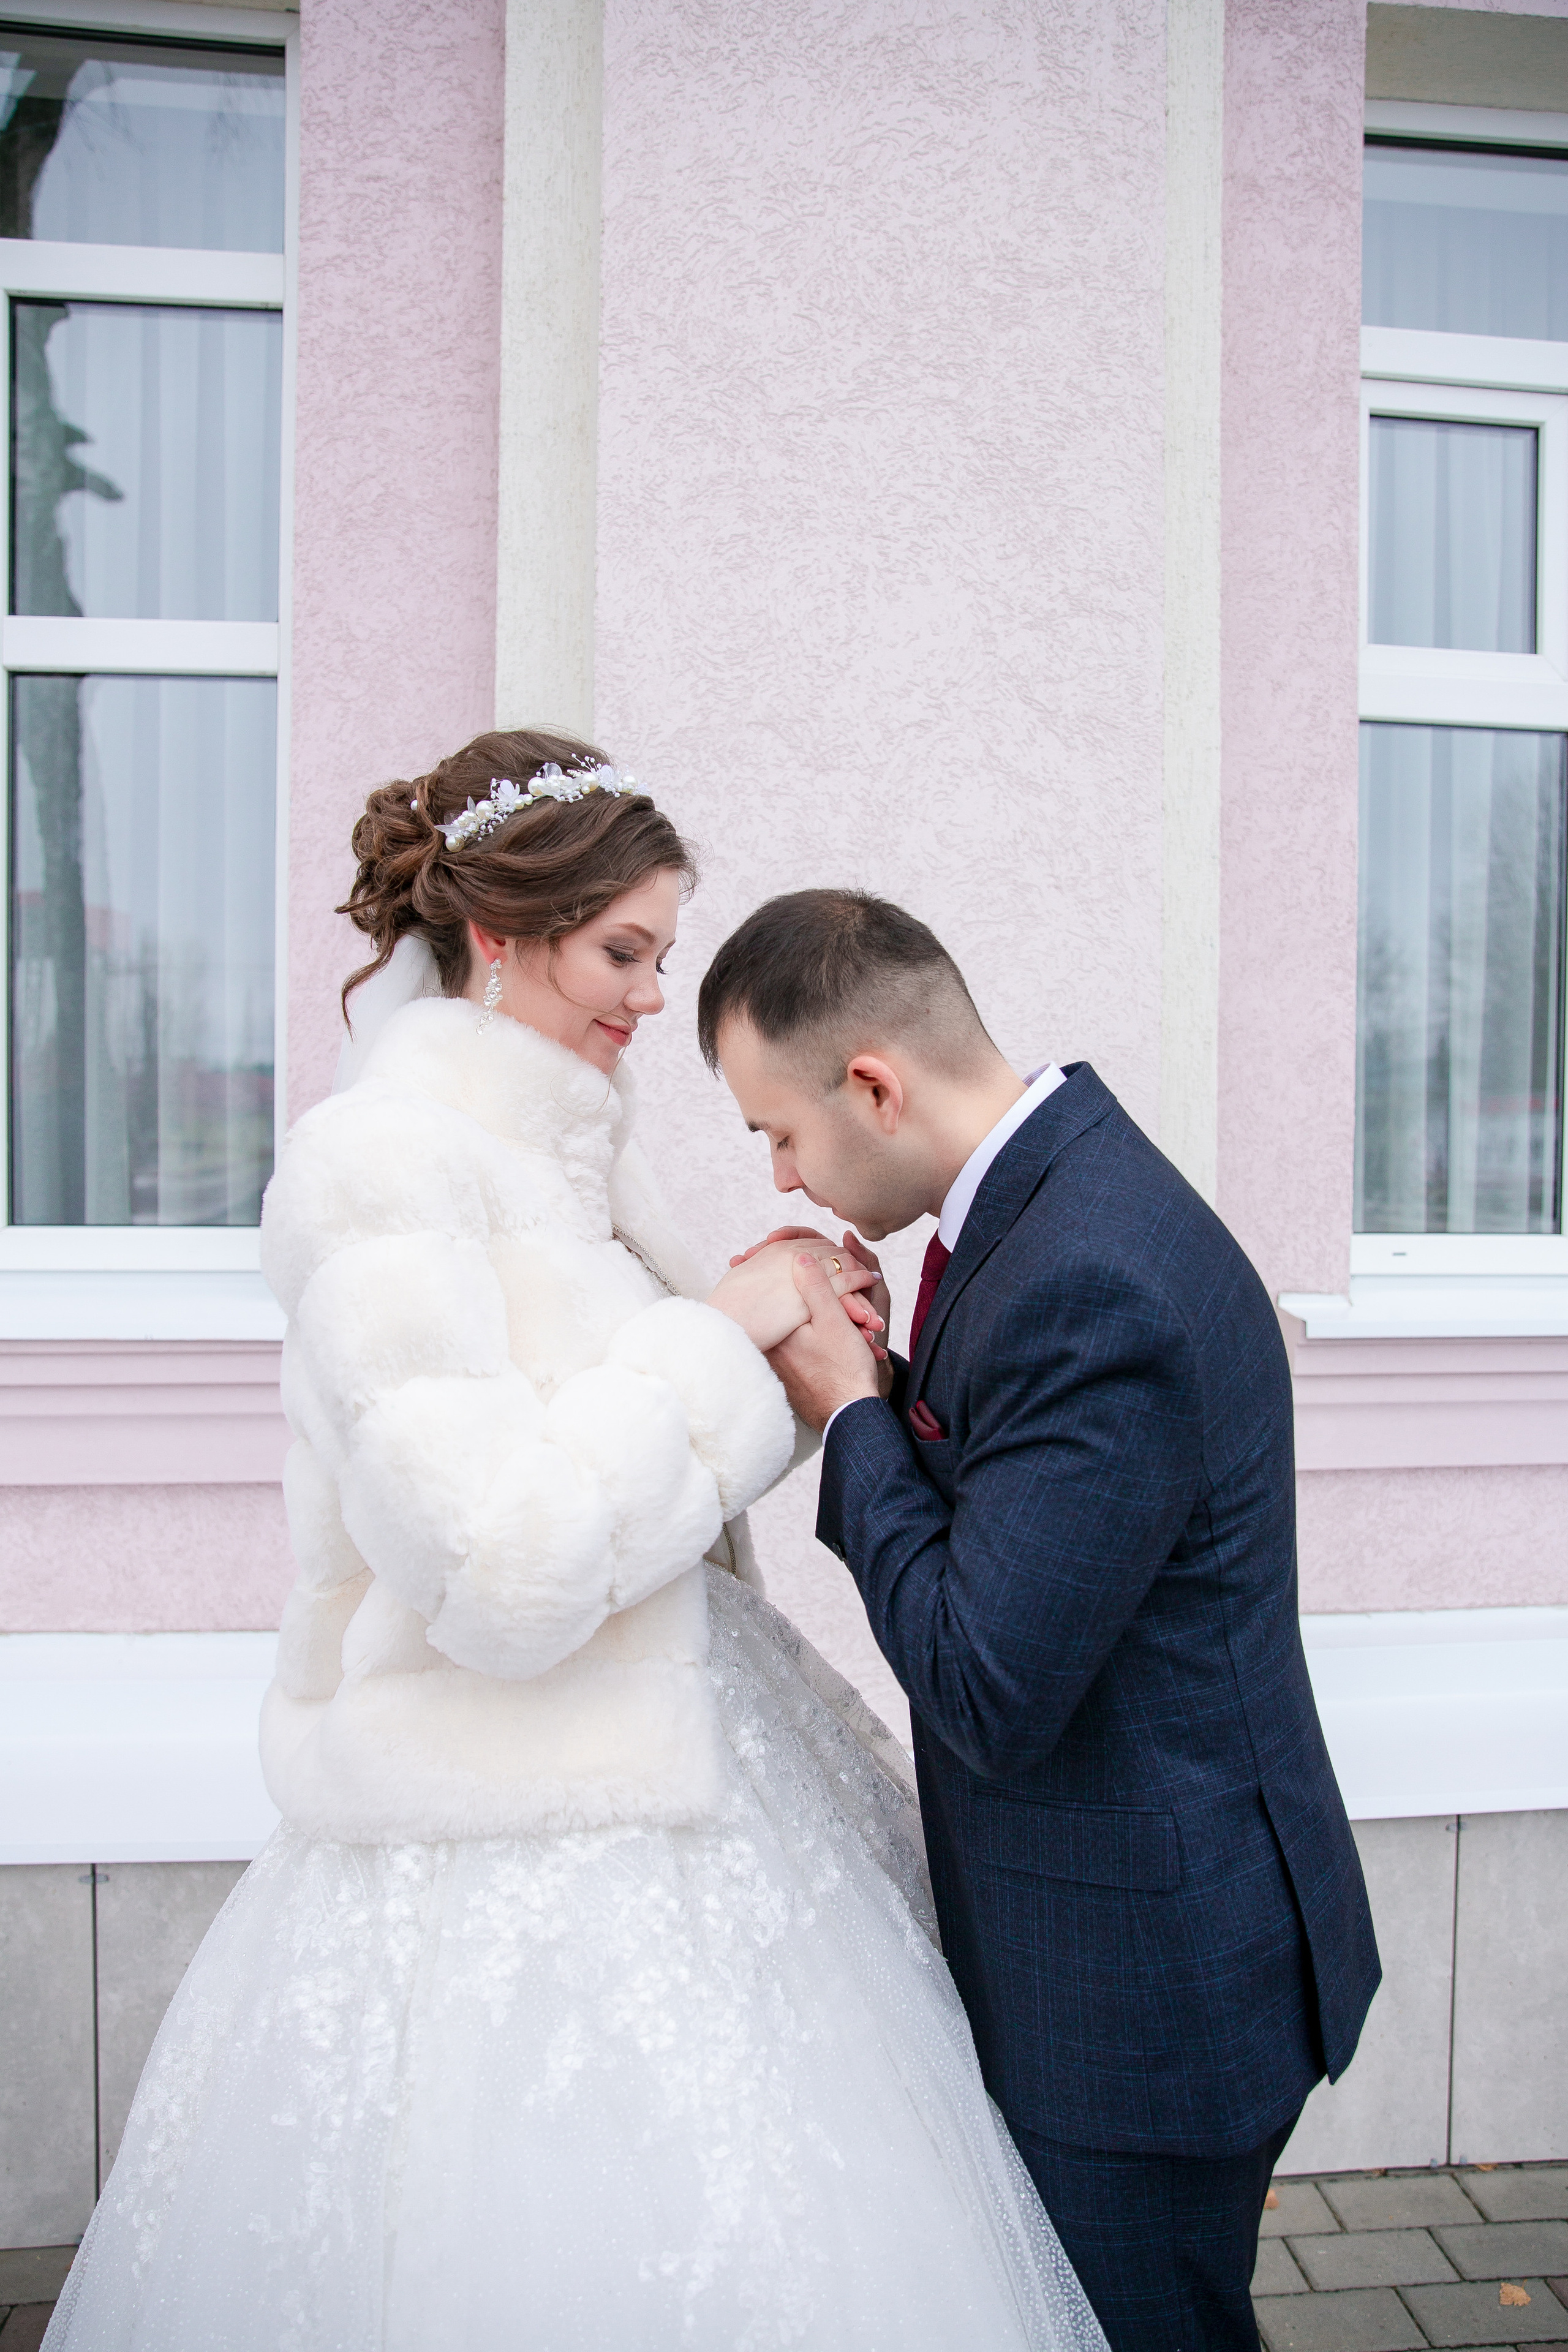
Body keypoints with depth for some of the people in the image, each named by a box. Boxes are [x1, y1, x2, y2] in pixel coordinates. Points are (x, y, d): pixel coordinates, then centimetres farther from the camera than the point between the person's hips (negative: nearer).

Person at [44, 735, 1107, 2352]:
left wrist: (779, 1348, -1)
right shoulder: (379, 1159, -18)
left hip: (647, 1783, 9)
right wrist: (718, 1337, -17)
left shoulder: (567, 1152, 9)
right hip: (513, 1874, -8)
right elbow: (503, 1565, -25)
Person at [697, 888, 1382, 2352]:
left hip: (1144, 1978, -9)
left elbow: (990, 1692, -28)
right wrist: (875, 1381, -8)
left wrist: (850, 1408, -19)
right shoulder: (1062, 1181, 1)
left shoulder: (1088, 1285, -30)